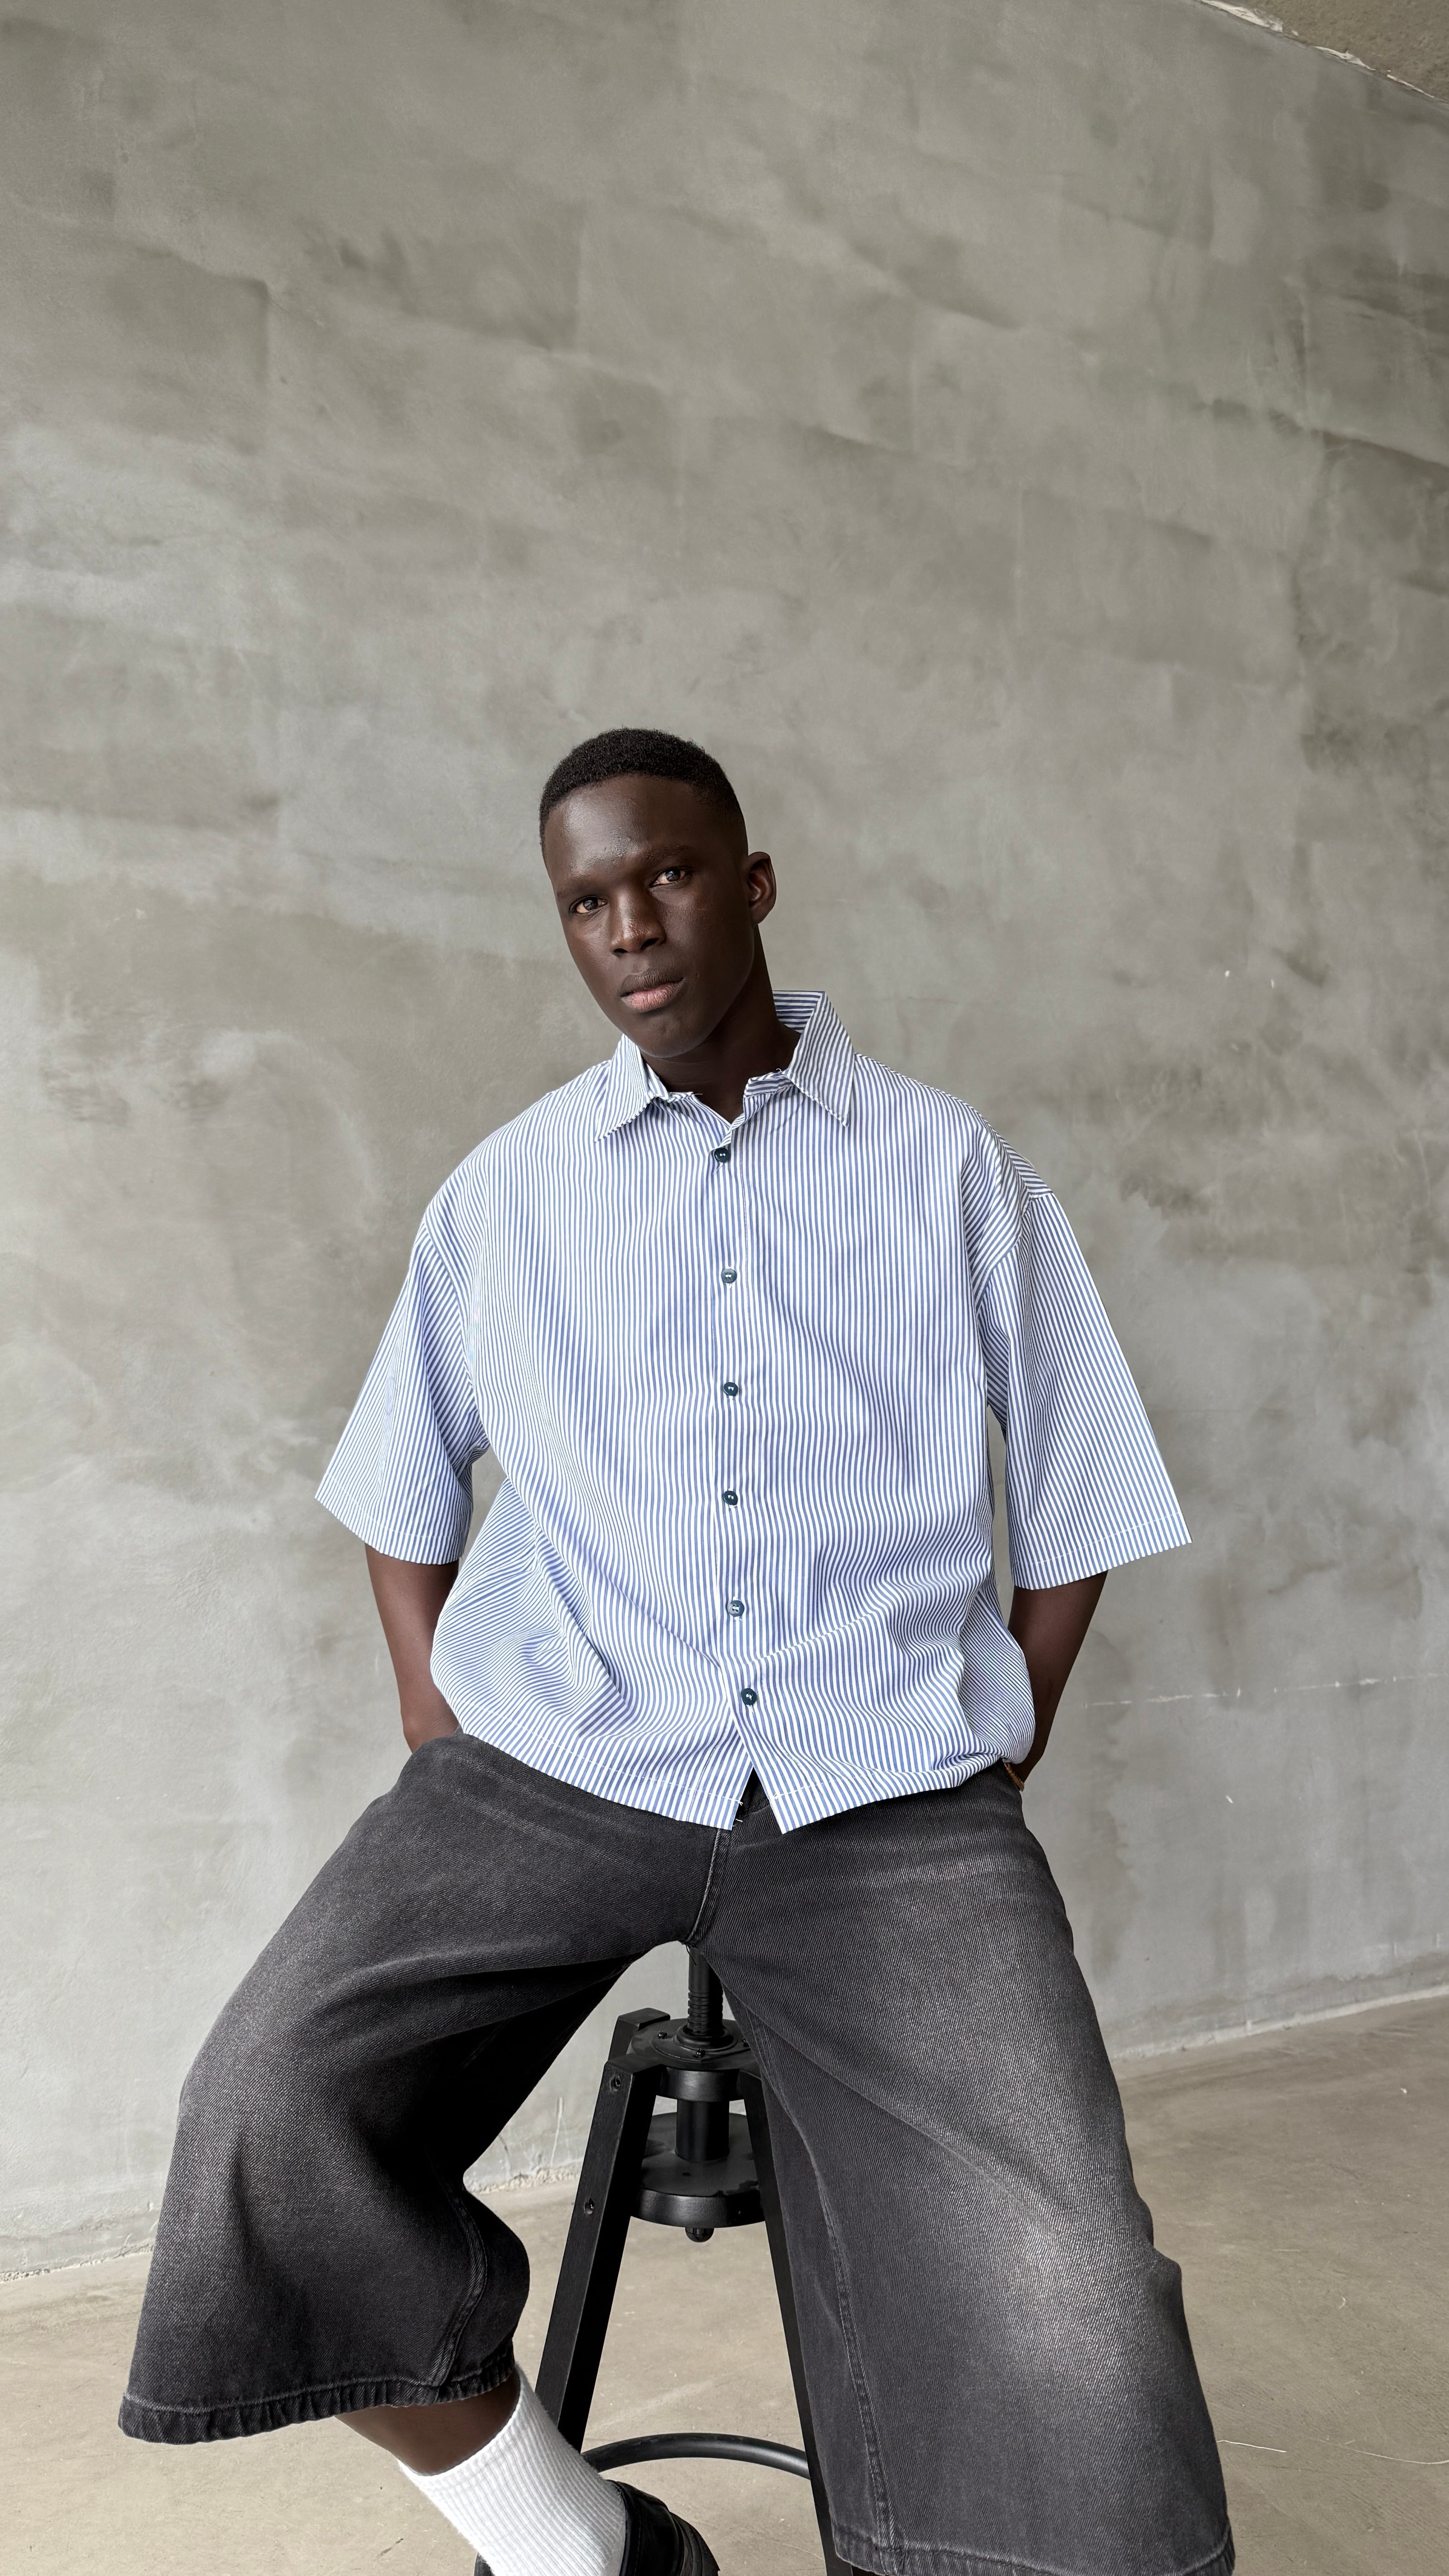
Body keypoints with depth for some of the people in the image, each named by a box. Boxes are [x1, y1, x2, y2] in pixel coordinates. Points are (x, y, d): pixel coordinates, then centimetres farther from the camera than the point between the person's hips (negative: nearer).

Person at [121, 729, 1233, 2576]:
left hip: (883, 1798, -1)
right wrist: (444, 1756, 8)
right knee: (267, 2127, -22)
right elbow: (404, 1496, 20)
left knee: (1065, 2343, -21)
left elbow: (1073, 1511, 12)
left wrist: (998, 1761, 4)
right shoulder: (505, 1194, 10)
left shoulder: (951, 1171, 6)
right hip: (557, 1767, 2)